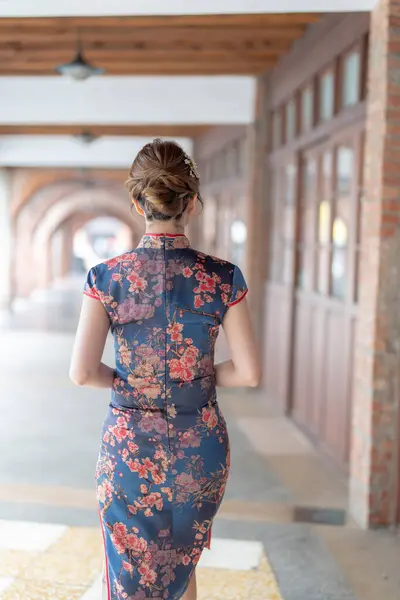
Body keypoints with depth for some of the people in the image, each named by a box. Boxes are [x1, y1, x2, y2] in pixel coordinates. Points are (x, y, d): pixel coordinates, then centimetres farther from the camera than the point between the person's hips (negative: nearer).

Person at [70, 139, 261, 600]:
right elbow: (249, 374, -9)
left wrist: (127, 380, 5)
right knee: (182, 555, 28)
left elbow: (82, 372, -14)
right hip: (200, 446, 1)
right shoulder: (222, 278, -9)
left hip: (129, 445, -1)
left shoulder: (108, 277, -10)